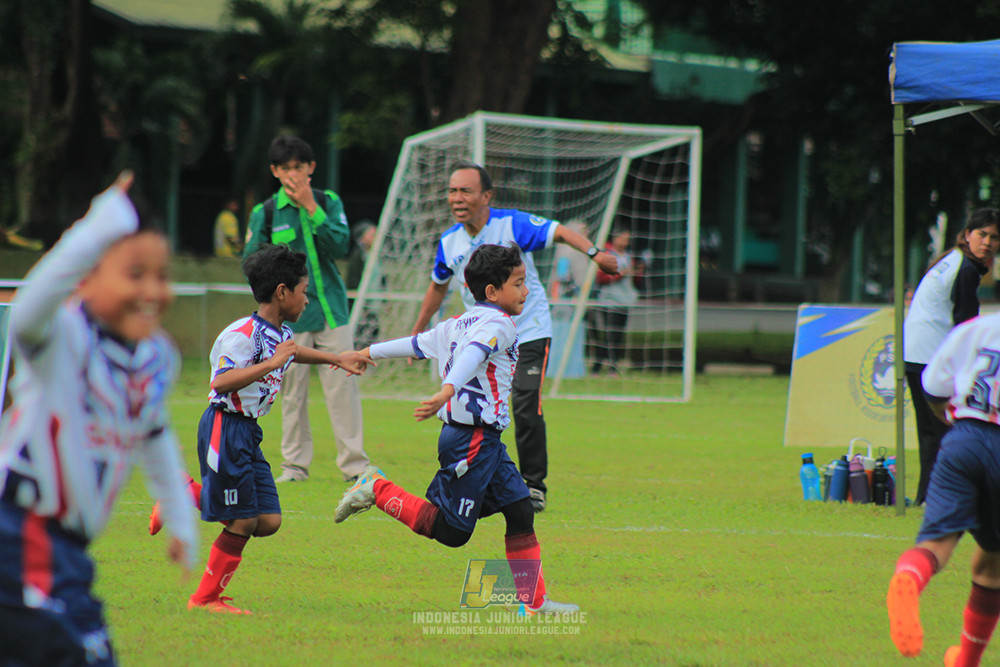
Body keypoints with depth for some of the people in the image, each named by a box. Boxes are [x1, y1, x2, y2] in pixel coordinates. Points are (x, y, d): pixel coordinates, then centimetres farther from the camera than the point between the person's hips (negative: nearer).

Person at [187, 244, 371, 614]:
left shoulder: (281, 333, 10)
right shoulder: (243, 333, -19)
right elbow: (222, 381, -30)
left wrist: (337, 359, 39)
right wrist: (271, 364, -33)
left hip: (248, 431, 9)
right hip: (225, 427, -9)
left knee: (268, 521, 4)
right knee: (243, 522, -5)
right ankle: (206, 597, 9)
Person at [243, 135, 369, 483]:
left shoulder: (329, 203, 5)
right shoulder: (266, 212, 2)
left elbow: (341, 246, -8)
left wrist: (311, 208, -12)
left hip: (331, 308, 1)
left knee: (343, 385, -2)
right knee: (292, 390, 1)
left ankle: (354, 463, 2)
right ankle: (294, 464, 11)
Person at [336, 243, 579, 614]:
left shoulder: (457, 324, 17)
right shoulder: (498, 324, -12)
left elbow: (417, 343, 26)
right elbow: (472, 355, -31)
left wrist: (368, 353, 38)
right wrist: (448, 391, -48)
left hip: (485, 440, 10)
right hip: (472, 439, -10)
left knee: (520, 511, 8)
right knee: (451, 532, -5)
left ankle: (534, 601, 9)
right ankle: (377, 490, 2)